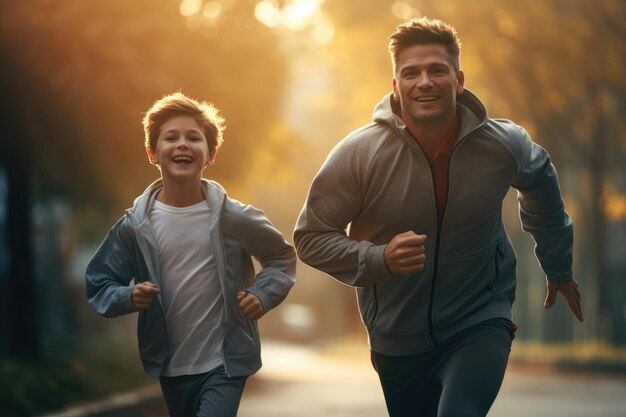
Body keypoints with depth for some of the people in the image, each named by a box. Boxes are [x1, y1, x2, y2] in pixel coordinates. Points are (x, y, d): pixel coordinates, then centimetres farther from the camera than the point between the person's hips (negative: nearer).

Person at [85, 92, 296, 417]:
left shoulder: (234, 218, -9)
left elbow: (282, 257, 6)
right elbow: (98, 286, 1)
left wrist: (262, 295, -11)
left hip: (225, 363, -3)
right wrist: (130, 297, -19)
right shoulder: (135, 225, -6)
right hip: (170, 366, 3)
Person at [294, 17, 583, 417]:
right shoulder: (358, 154, -19)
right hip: (397, 336, 1)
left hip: (480, 321, -1)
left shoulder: (504, 144, -13)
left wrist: (559, 268, 22)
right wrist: (379, 259, -27)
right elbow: (311, 237, -10)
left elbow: (541, 182, 11)